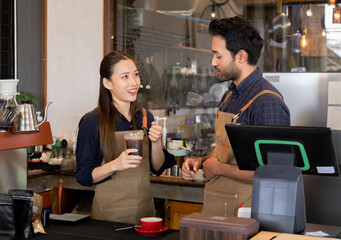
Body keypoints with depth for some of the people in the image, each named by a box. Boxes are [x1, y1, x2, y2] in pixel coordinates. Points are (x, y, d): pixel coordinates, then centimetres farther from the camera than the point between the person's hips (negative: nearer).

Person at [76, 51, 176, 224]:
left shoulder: (145, 117, 5)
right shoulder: (92, 121, -10)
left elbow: (158, 168, 7)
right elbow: (83, 176, -10)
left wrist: (156, 142, -11)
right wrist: (115, 165, -25)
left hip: (145, 208, 5)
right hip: (109, 213, -5)